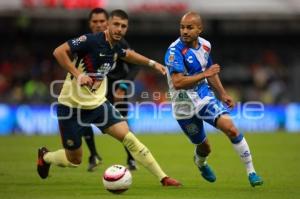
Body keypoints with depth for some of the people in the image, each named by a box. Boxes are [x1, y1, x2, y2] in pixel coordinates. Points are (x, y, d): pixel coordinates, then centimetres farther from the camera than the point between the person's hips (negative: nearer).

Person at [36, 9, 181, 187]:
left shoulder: (116, 47, 2)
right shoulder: (91, 40, -21)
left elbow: (127, 54, 27)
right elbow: (59, 52, -26)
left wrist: (152, 63, 20)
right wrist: (77, 74, -31)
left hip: (98, 103, 6)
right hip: (72, 105, -6)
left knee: (128, 137, -9)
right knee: (74, 160, 5)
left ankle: (163, 178, -4)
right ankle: (45, 156, 38)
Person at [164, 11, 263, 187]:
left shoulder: (205, 45, 0)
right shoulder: (175, 51, -21)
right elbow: (177, 83, -33)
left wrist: (223, 94, 20)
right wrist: (204, 74, -32)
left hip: (205, 97, 4)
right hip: (185, 106, -4)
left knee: (230, 128, -19)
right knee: (204, 147, 9)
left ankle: (251, 172, -9)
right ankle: (201, 163, 49)